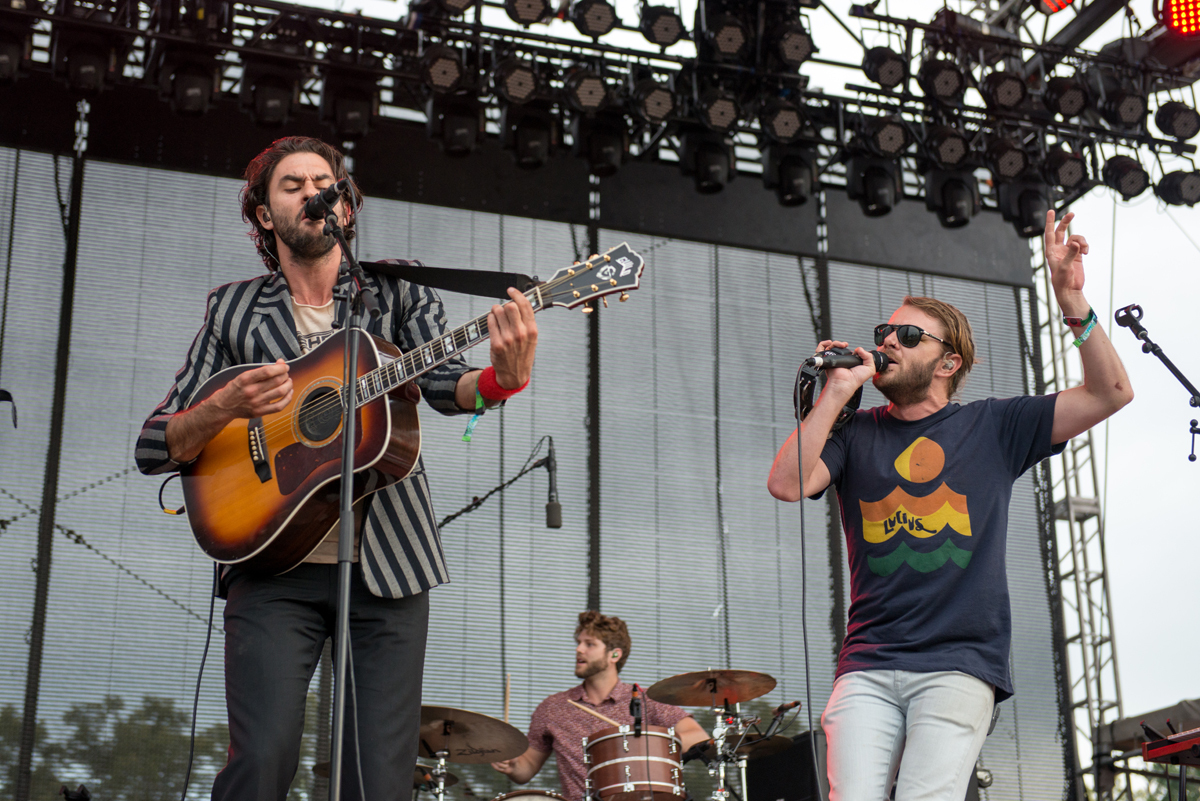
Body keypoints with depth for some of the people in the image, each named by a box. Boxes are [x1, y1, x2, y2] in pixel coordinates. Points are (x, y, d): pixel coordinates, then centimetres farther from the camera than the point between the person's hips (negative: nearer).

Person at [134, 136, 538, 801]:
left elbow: (442, 384, -9)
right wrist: (227, 407, -14)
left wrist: (503, 378, -33)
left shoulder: (396, 294, 10)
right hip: (273, 564, 0)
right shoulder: (233, 309, 11)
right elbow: (154, 448, 8)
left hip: (385, 565, 1)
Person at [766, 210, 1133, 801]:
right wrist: (836, 392, -5)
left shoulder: (990, 426, 10)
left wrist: (1072, 300, -7)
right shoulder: (855, 432, 12)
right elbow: (785, 484, -6)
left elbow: (1111, 394, 5)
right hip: (867, 666, 1)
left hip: (959, 664, -1)